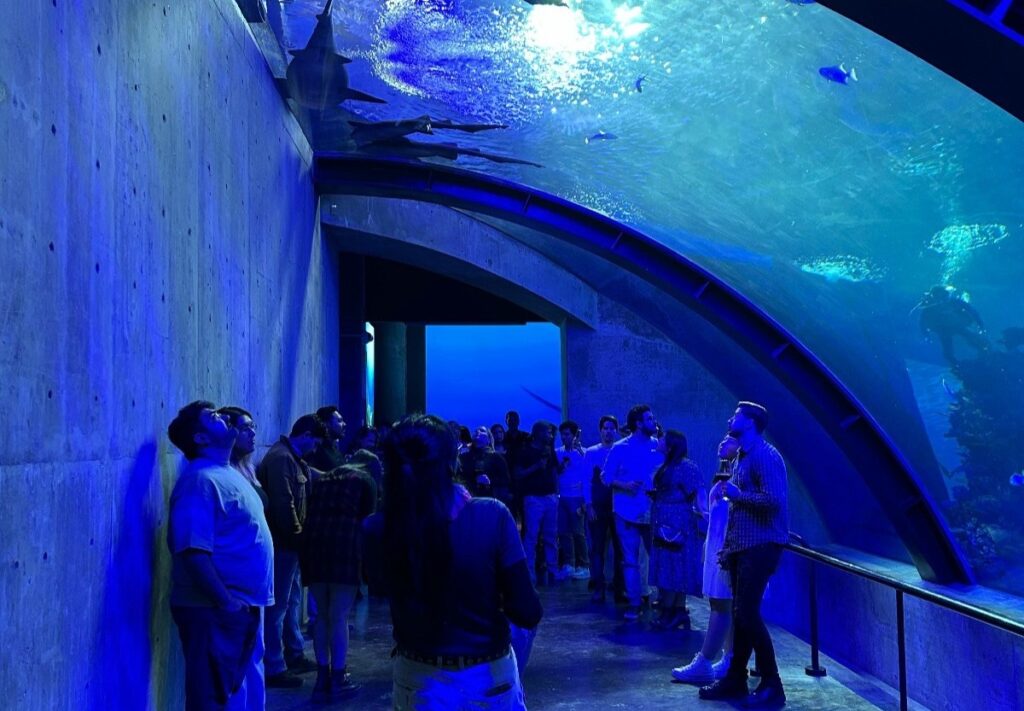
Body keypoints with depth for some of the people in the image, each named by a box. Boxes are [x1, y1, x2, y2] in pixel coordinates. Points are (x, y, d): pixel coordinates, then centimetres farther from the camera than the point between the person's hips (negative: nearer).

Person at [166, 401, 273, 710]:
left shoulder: (228, 473, 13)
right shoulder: (200, 480, -17)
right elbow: (194, 552, -26)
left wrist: (246, 602, 15)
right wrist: (225, 602, -23)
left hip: (243, 607, 9)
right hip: (215, 611, -9)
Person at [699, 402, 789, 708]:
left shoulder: (765, 455, -13)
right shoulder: (744, 456, 17)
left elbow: (773, 499, -25)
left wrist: (737, 494, -14)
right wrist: (727, 545, 16)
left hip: (760, 546, -9)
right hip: (741, 546, 9)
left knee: (748, 614, -11)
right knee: (740, 614, 12)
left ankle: (772, 685, -2)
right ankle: (735, 679, 20)